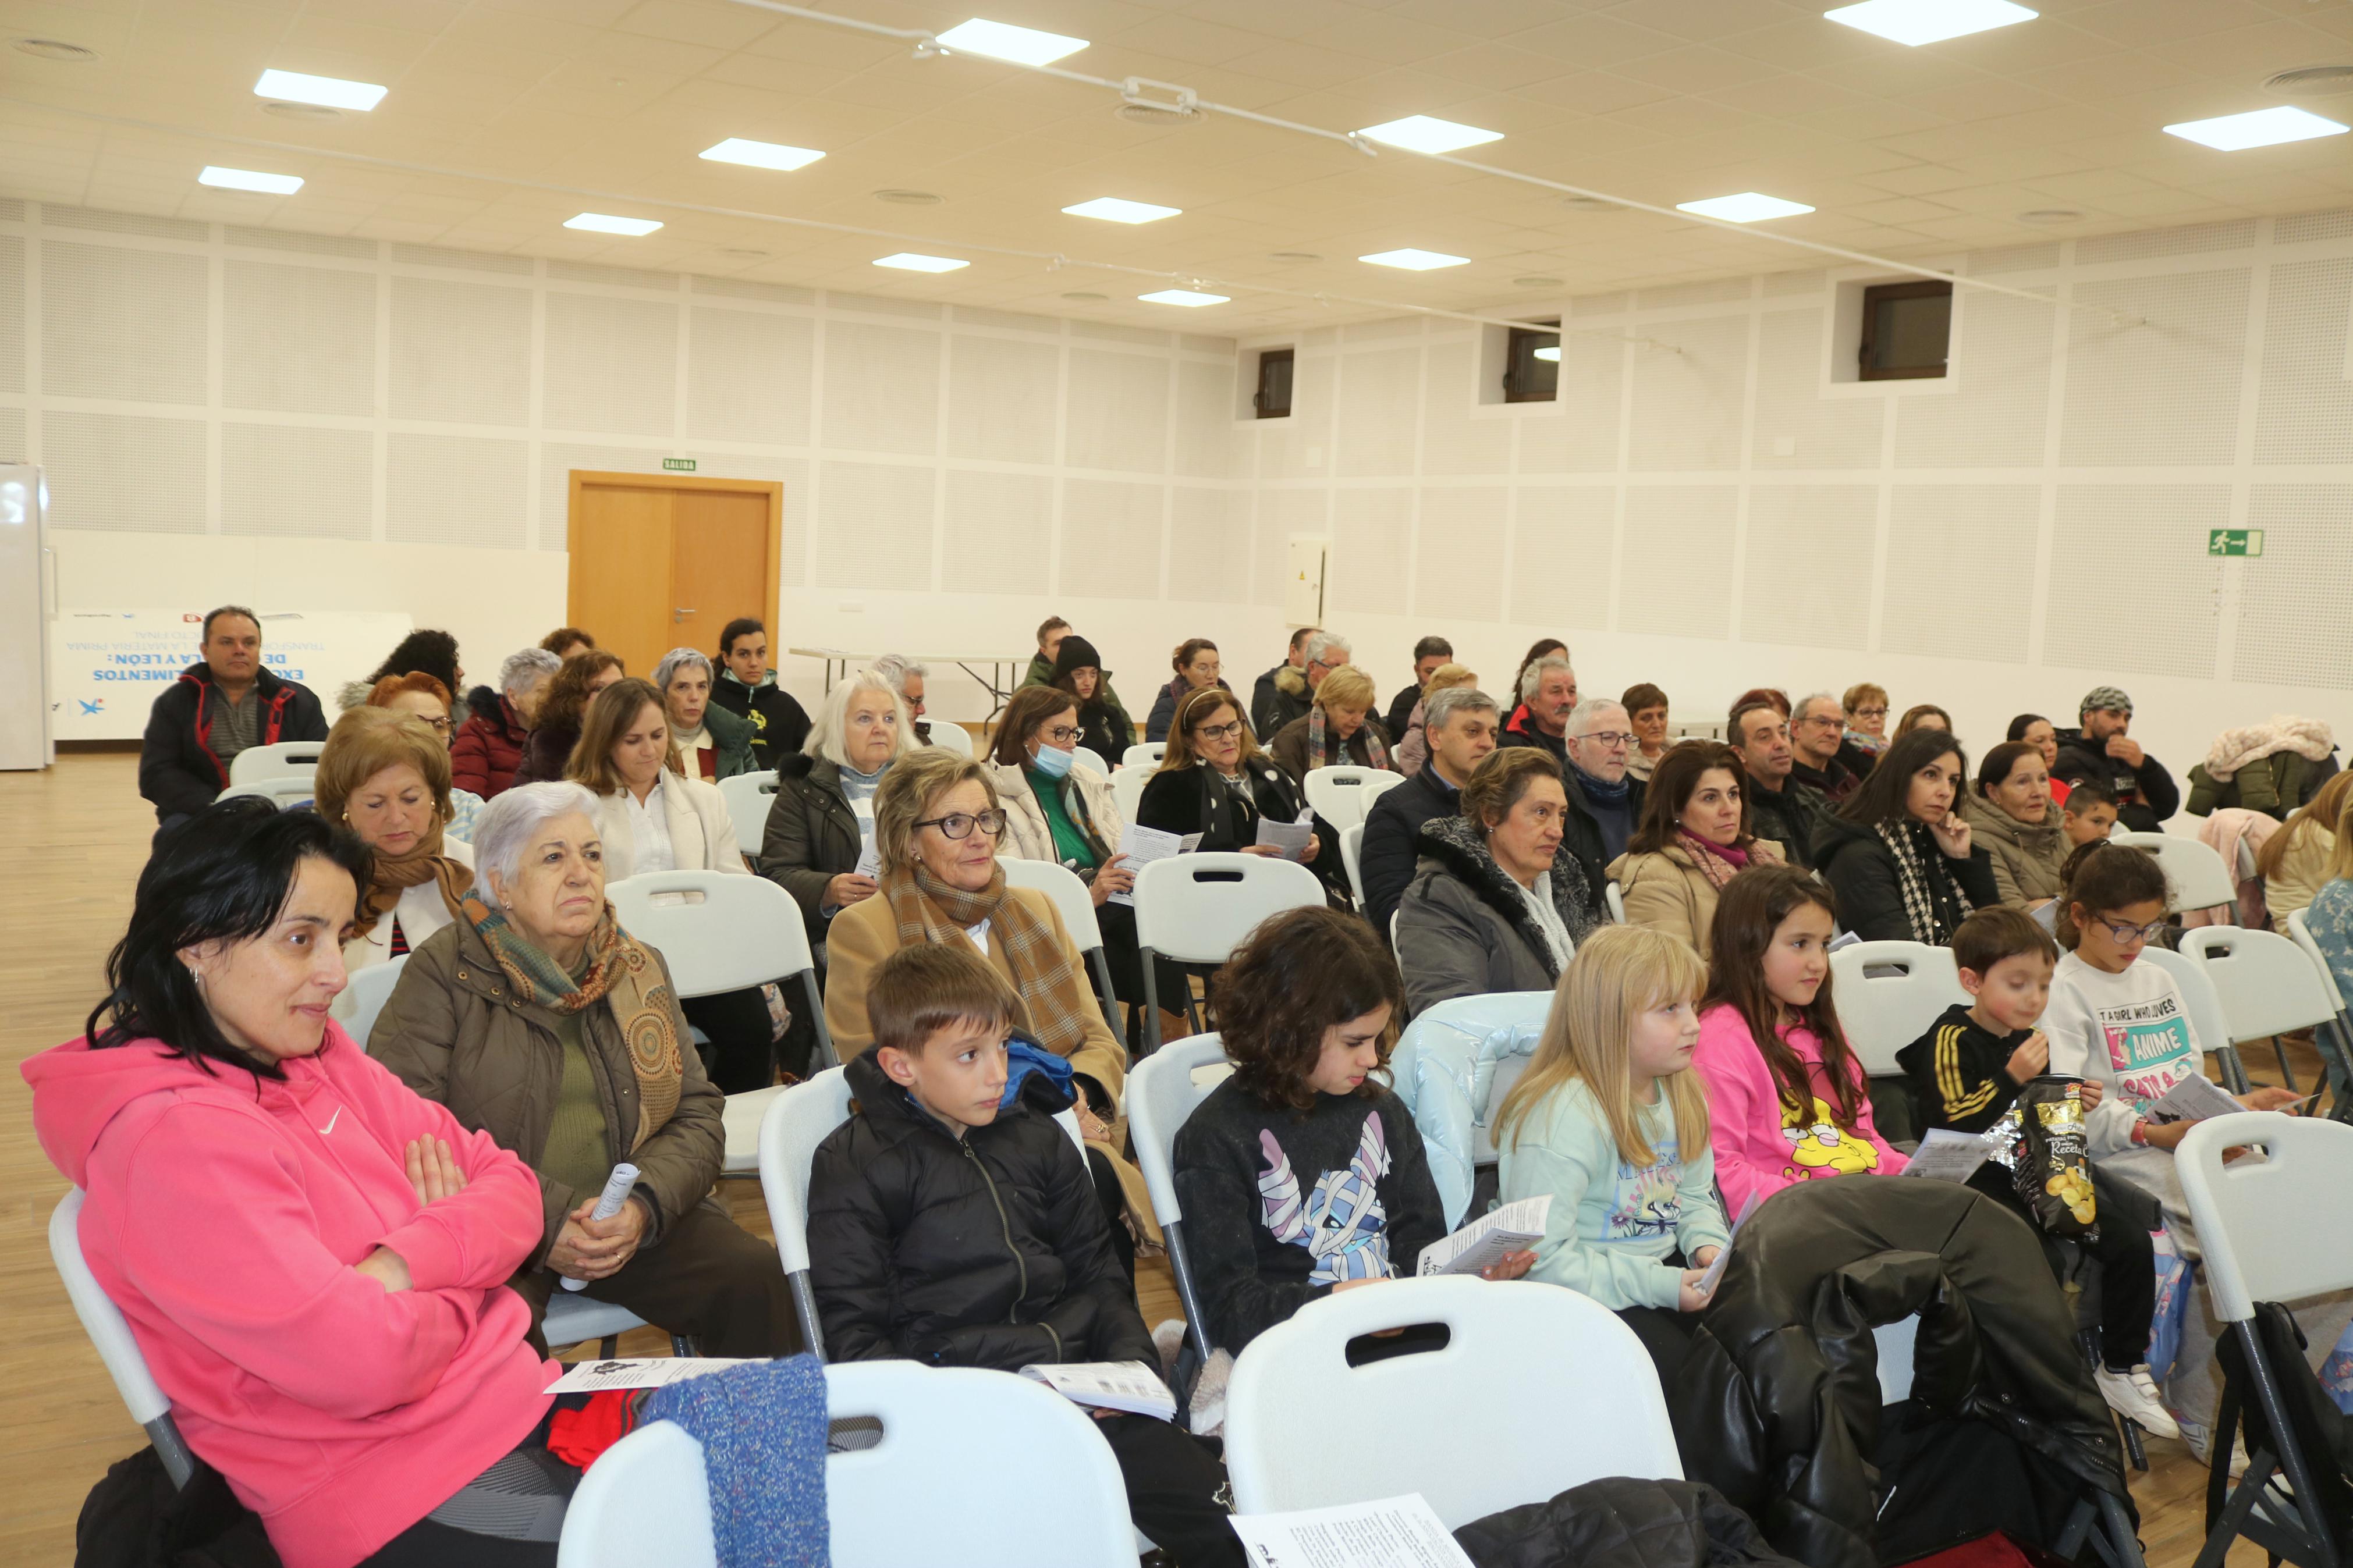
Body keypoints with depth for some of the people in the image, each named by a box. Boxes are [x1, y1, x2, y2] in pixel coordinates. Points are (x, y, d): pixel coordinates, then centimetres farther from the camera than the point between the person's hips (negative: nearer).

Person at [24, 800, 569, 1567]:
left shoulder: (316, 1054, 5)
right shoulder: (171, 1138, -20)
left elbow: (509, 1185, 4)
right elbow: (365, 1360, -25)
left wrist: (404, 1264, -15)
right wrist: (460, 1275, -6)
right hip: (402, 1494, -7)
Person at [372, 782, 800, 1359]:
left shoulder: (640, 969, 12)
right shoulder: (444, 971, -2)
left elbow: (698, 1114, 9)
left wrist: (644, 1207, -12)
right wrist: (542, 1223, -18)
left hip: (633, 1223, 4)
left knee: (758, 1281, -18)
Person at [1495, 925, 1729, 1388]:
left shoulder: (1680, 1094, 4)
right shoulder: (1564, 1116, -24)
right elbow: (1542, 1258, -26)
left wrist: (1708, 1245, -4)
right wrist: (1660, 1287, -24)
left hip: (1666, 1271, 8)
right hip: (1587, 1296, -8)